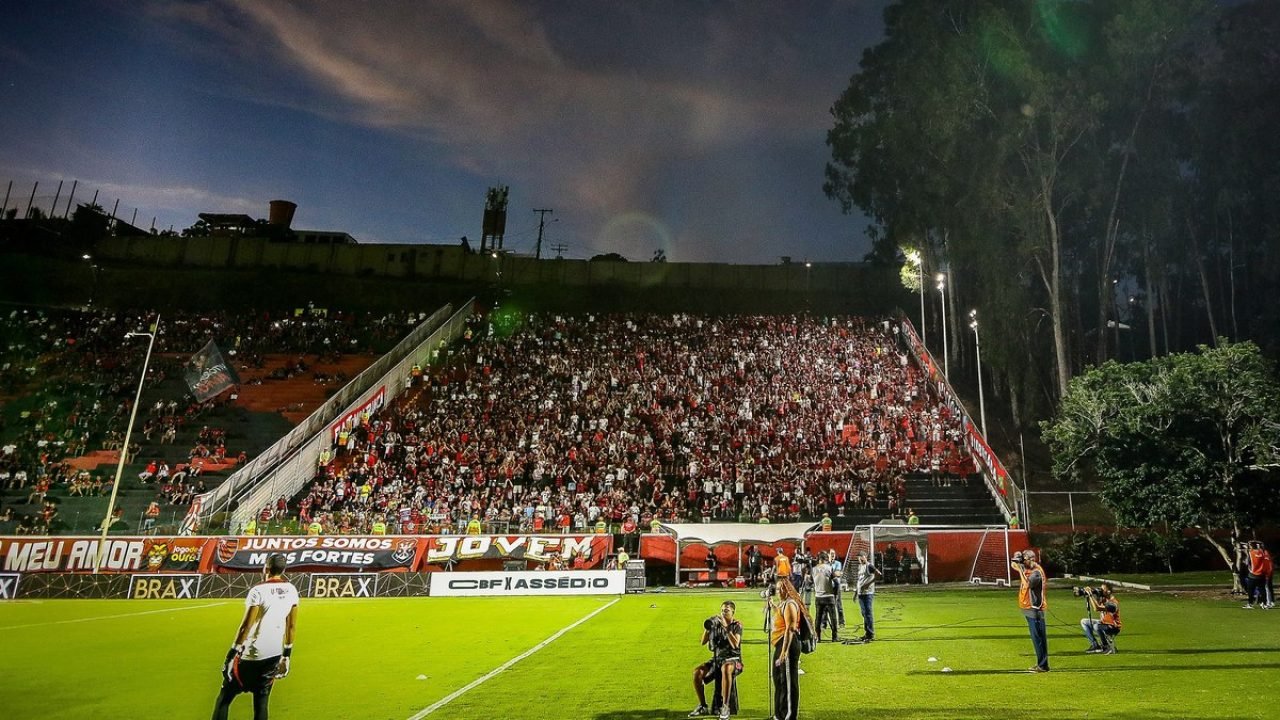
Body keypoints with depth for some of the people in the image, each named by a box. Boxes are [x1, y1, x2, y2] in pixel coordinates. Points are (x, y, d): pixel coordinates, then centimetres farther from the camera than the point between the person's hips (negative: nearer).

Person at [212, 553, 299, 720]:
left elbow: (246, 625, -16)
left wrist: (233, 653, -8)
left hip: (251, 653, -5)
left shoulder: (259, 590, -14)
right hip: (275, 654, 5)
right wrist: (286, 655, 16)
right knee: (261, 700, 14)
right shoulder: (291, 590, 2)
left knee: (225, 698, 11)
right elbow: (291, 626, 8)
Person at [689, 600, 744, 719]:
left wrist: (726, 628, -24)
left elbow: (735, 645, -20)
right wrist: (707, 628, -12)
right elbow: (703, 642, 3)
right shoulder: (717, 624, 7)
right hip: (717, 658, 5)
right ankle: (702, 706, -3)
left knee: (726, 669, -41)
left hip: (733, 658, -5)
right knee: (697, 672, -20)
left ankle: (725, 706, -33)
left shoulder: (737, 625, -4)